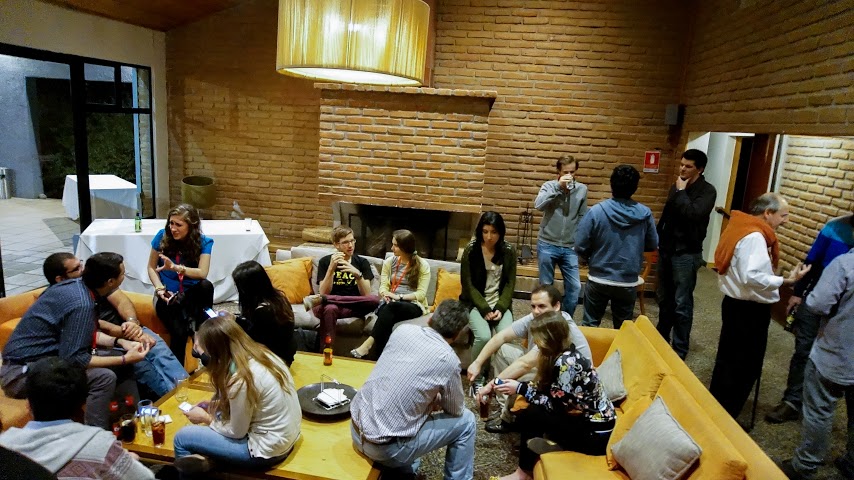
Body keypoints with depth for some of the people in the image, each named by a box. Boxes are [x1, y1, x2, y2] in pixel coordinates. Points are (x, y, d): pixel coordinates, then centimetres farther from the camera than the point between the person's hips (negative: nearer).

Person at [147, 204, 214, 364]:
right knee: (179, 332, -28)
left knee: (206, 285, -37)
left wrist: (175, 267, -35)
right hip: (167, 294, 0)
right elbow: (151, 267, 4)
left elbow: (202, 273, -21)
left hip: (191, 293, 1)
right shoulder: (162, 236, -6)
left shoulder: (204, 242, -9)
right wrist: (160, 289, -12)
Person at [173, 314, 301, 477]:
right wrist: (218, 405, 4)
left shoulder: (240, 380, -26)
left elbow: (237, 433, -12)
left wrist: (206, 418, 1)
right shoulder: (263, 354, -3)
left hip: (266, 450, -8)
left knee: (182, 437, 1)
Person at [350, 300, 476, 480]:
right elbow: (456, 410, 4)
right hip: (386, 449, -6)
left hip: (356, 430, 6)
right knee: (466, 422, 9)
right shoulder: (448, 359, -14)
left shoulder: (403, 330, 0)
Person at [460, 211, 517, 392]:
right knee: (483, 337, -29)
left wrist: (500, 308, -11)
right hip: (476, 303, -2)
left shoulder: (509, 251, 1)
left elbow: (510, 283, 2)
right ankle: (477, 378, -5)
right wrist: (485, 309, -15)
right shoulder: (471, 250, -6)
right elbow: (468, 285, -7)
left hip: (501, 303, 2)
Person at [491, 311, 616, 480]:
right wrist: (516, 384, 0)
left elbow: (553, 404, -19)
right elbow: (545, 389, 9)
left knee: (528, 416, -14)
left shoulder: (566, 363, -23)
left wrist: (520, 389, -13)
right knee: (533, 409, 1)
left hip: (597, 434, -9)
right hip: (588, 419, 9)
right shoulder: (566, 354, 4)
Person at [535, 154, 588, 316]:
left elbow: (582, 217, 9)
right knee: (546, 285, 9)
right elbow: (538, 205, -22)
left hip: (570, 247, 2)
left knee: (575, 287, 1)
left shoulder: (582, 189, 3)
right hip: (547, 245, -2)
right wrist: (558, 186, -22)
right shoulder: (549, 186, -4)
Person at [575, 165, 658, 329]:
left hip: (598, 280, -2)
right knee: (623, 328, 18)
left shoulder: (596, 211, -16)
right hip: (628, 282, 2)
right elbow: (653, 245, 5)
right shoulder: (645, 214, -9)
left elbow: (580, 247, -12)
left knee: (590, 325, 14)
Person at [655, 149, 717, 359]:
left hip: (687, 254, -6)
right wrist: (657, 240, 14)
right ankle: (661, 338, 32)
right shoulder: (676, 187, 9)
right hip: (667, 249, 7)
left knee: (682, 304, -2)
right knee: (664, 298, 17)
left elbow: (693, 214, -27)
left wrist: (681, 192, -17)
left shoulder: (707, 191, -10)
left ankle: (680, 350, 9)